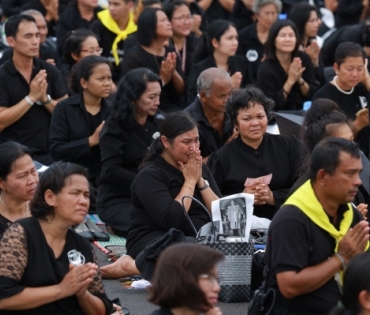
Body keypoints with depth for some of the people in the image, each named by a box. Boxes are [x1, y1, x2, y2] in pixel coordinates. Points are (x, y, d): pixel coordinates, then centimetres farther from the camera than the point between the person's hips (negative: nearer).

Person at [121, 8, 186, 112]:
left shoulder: (171, 52, 11)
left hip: (174, 109, 6)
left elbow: (181, 90, 9)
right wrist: (162, 79, -18)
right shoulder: (134, 57, -6)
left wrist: (173, 72, -9)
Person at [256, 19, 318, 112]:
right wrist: (290, 81, -19)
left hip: (302, 113, 2)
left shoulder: (303, 59, -1)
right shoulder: (266, 69, -14)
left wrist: (300, 80, -15)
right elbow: (271, 105, -14)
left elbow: (313, 94, 3)